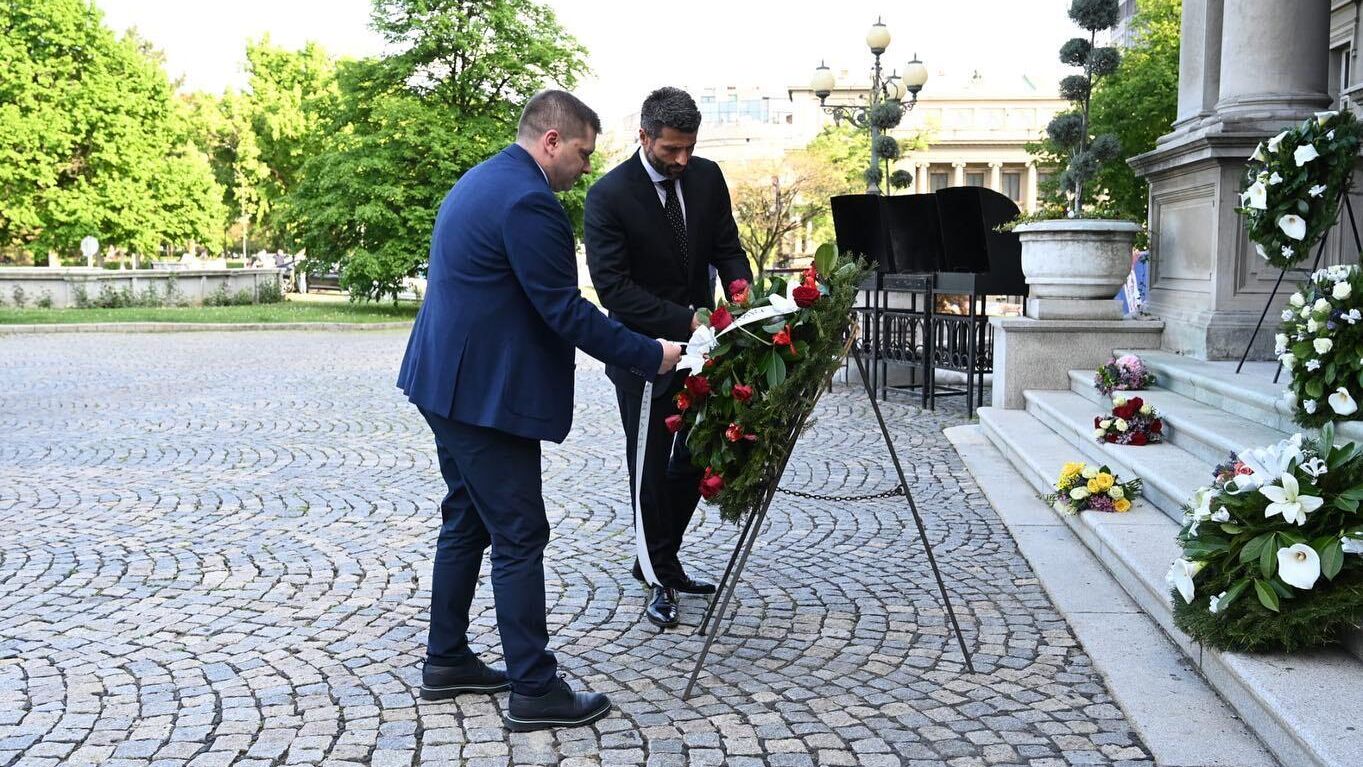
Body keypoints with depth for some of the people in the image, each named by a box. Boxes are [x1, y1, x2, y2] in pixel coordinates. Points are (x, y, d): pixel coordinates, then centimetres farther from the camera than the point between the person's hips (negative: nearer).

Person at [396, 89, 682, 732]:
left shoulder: (481, 180, 14)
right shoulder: (528, 201, -19)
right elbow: (564, 310, -20)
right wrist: (650, 356, -13)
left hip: (449, 383, 11)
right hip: (488, 395, -11)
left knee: (466, 522, 18)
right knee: (519, 537, -4)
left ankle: (446, 661, 28)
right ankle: (534, 691, 4)